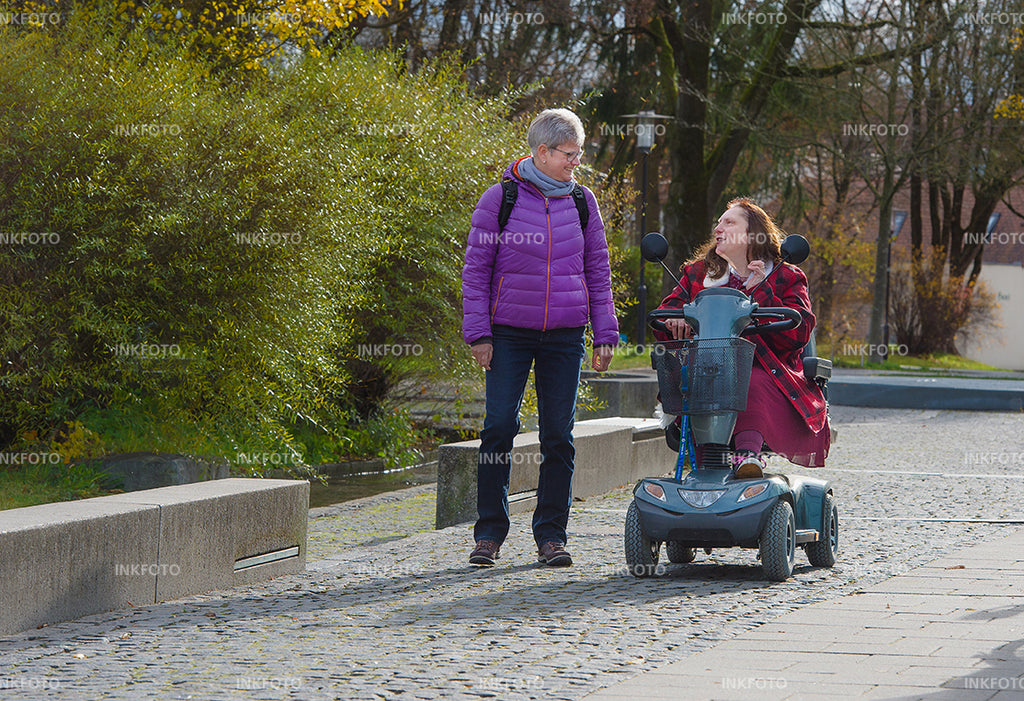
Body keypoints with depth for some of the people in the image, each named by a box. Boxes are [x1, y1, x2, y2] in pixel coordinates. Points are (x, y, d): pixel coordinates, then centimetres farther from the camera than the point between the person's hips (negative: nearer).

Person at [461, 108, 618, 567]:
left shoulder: (581, 201, 8)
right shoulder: (499, 199, -1)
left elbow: (597, 270, 13)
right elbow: (476, 268, 1)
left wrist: (605, 335, 9)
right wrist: (478, 333, -4)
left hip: (564, 337, 2)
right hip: (509, 334, -2)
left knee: (558, 435, 1)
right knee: (499, 427, -7)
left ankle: (551, 534, 8)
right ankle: (489, 531, 3)